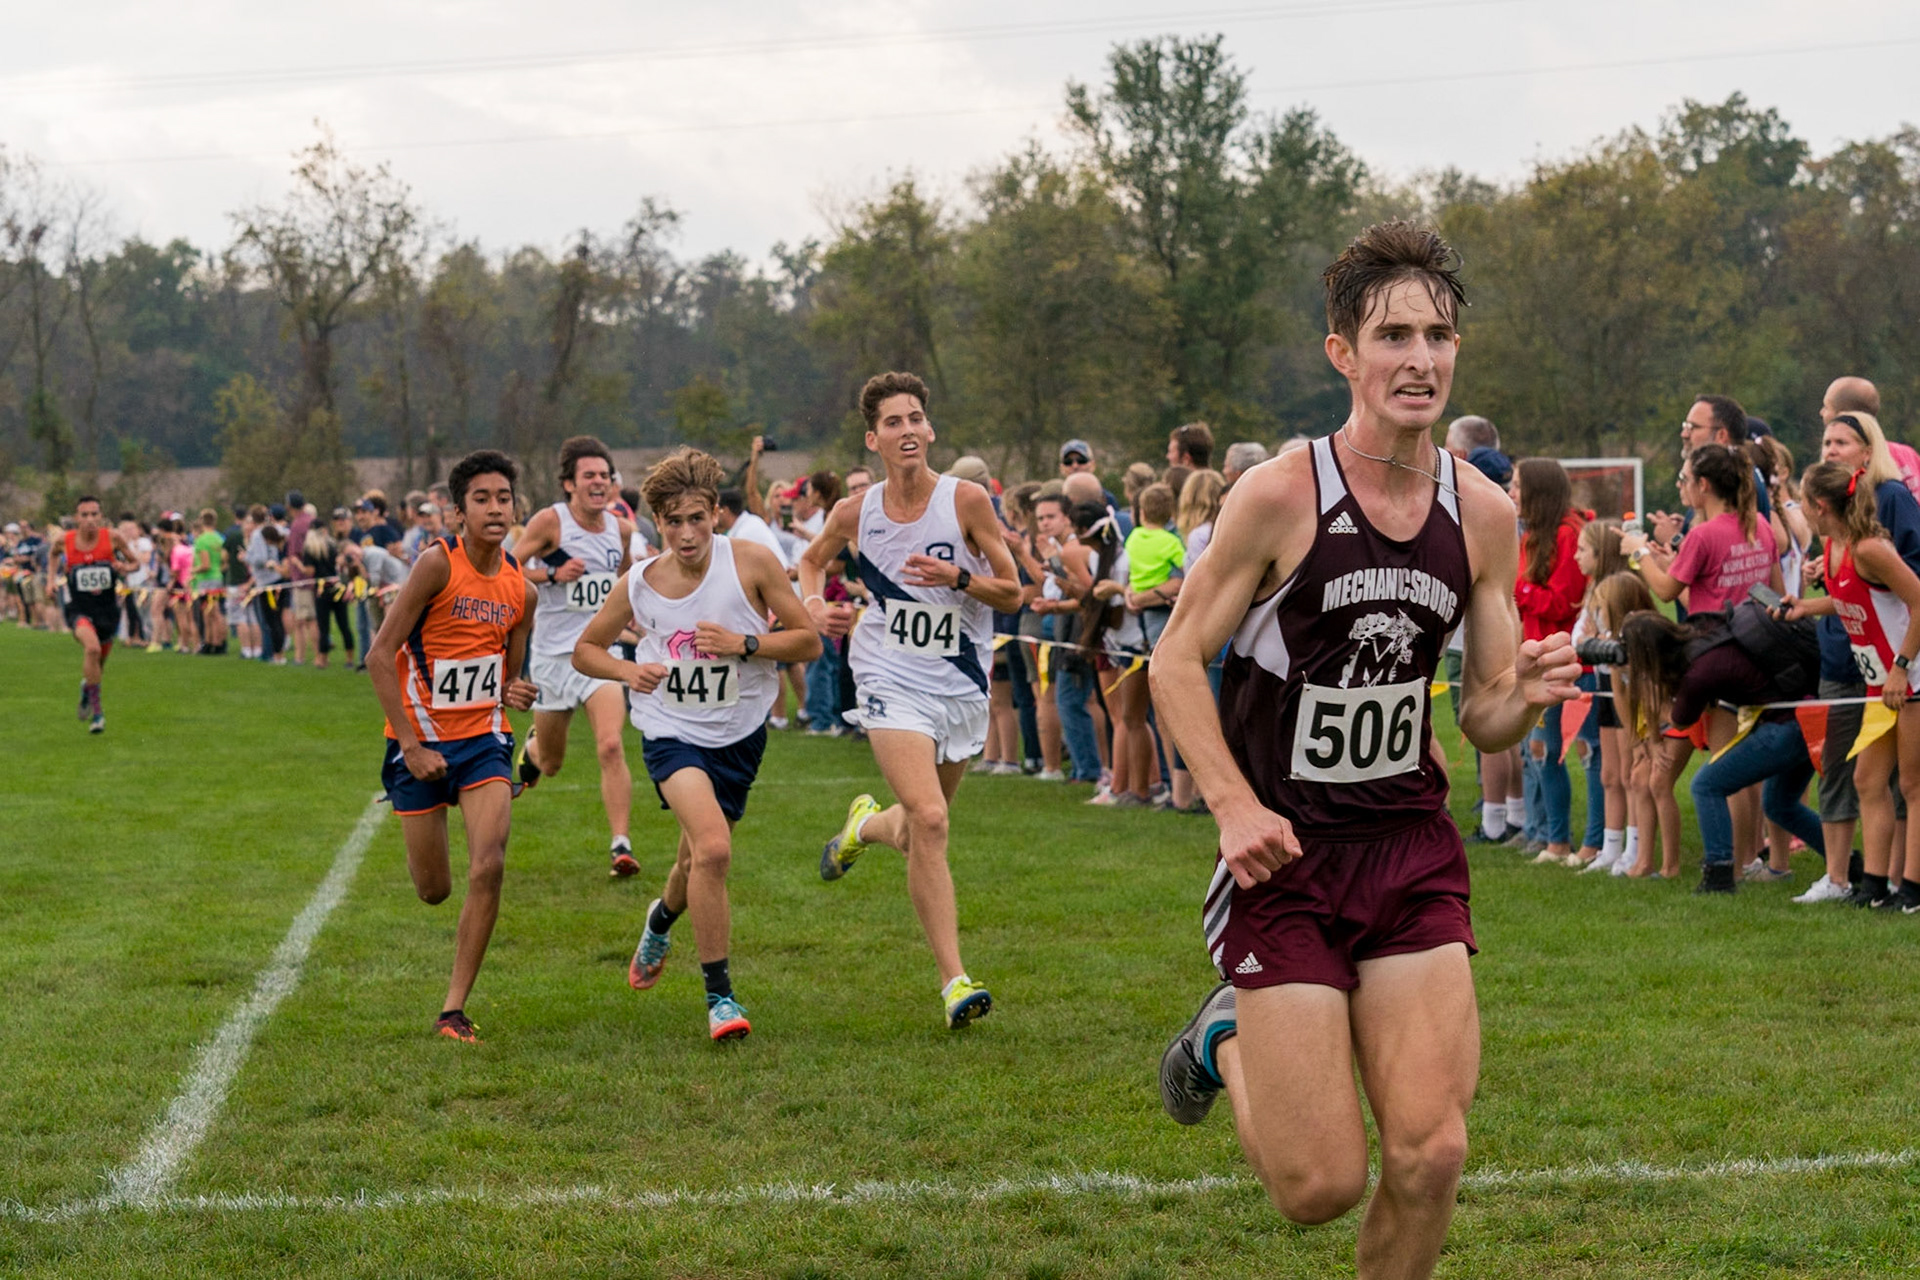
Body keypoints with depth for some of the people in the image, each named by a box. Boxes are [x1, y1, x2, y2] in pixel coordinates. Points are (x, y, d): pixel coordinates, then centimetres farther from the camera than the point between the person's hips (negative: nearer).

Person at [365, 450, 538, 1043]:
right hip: (422, 741, -3)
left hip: (484, 738, 3)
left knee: (488, 867, -18)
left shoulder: (521, 589, 3)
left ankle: (454, 1010, -8)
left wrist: (514, 694, -8)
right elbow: (380, 655, -14)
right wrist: (411, 747, -16)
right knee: (433, 891, 6)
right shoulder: (438, 564, -14)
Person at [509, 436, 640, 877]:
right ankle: (532, 747, 52)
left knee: (611, 746, -20)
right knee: (551, 764, 14)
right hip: (553, 655, -2)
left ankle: (620, 845, -17)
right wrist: (552, 574, -22)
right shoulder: (549, 522, -10)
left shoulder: (622, 529, 4)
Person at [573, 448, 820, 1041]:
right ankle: (719, 995, -13)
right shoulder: (638, 584, -7)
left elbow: (809, 641, -6)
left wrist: (743, 644, -22)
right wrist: (627, 671, -13)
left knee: (699, 861, 16)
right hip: (671, 732, -2)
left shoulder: (752, 563, -11)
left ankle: (662, 918, 54)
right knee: (713, 848, -24)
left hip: (739, 735, 2)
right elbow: (585, 648, 8)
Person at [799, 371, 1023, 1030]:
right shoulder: (856, 513, -3)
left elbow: (1012, 593, -3)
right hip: (893, 684, -2)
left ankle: (866, 824, 52)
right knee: (929, 819, -22)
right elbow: (813, 558, 19)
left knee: (915, 837, 14)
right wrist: (814, 603, -2)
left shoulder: (966, 500, -8)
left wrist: (957, 577, -22)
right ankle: (954, 979, -19)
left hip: (962, 689, 2)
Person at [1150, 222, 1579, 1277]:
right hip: (1283, 851, -4)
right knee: (1321, 1184, -5)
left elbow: (1482, 718, 9)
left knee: (1429, 1156, -8)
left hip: (1412, 851, 4)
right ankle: (1228, 1041, 27)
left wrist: (1526, 694, -14)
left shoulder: (1484, 514, 2)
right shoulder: (1279, 495, -11)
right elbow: (1176, 660, -5)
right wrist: (1234, 804, -18)